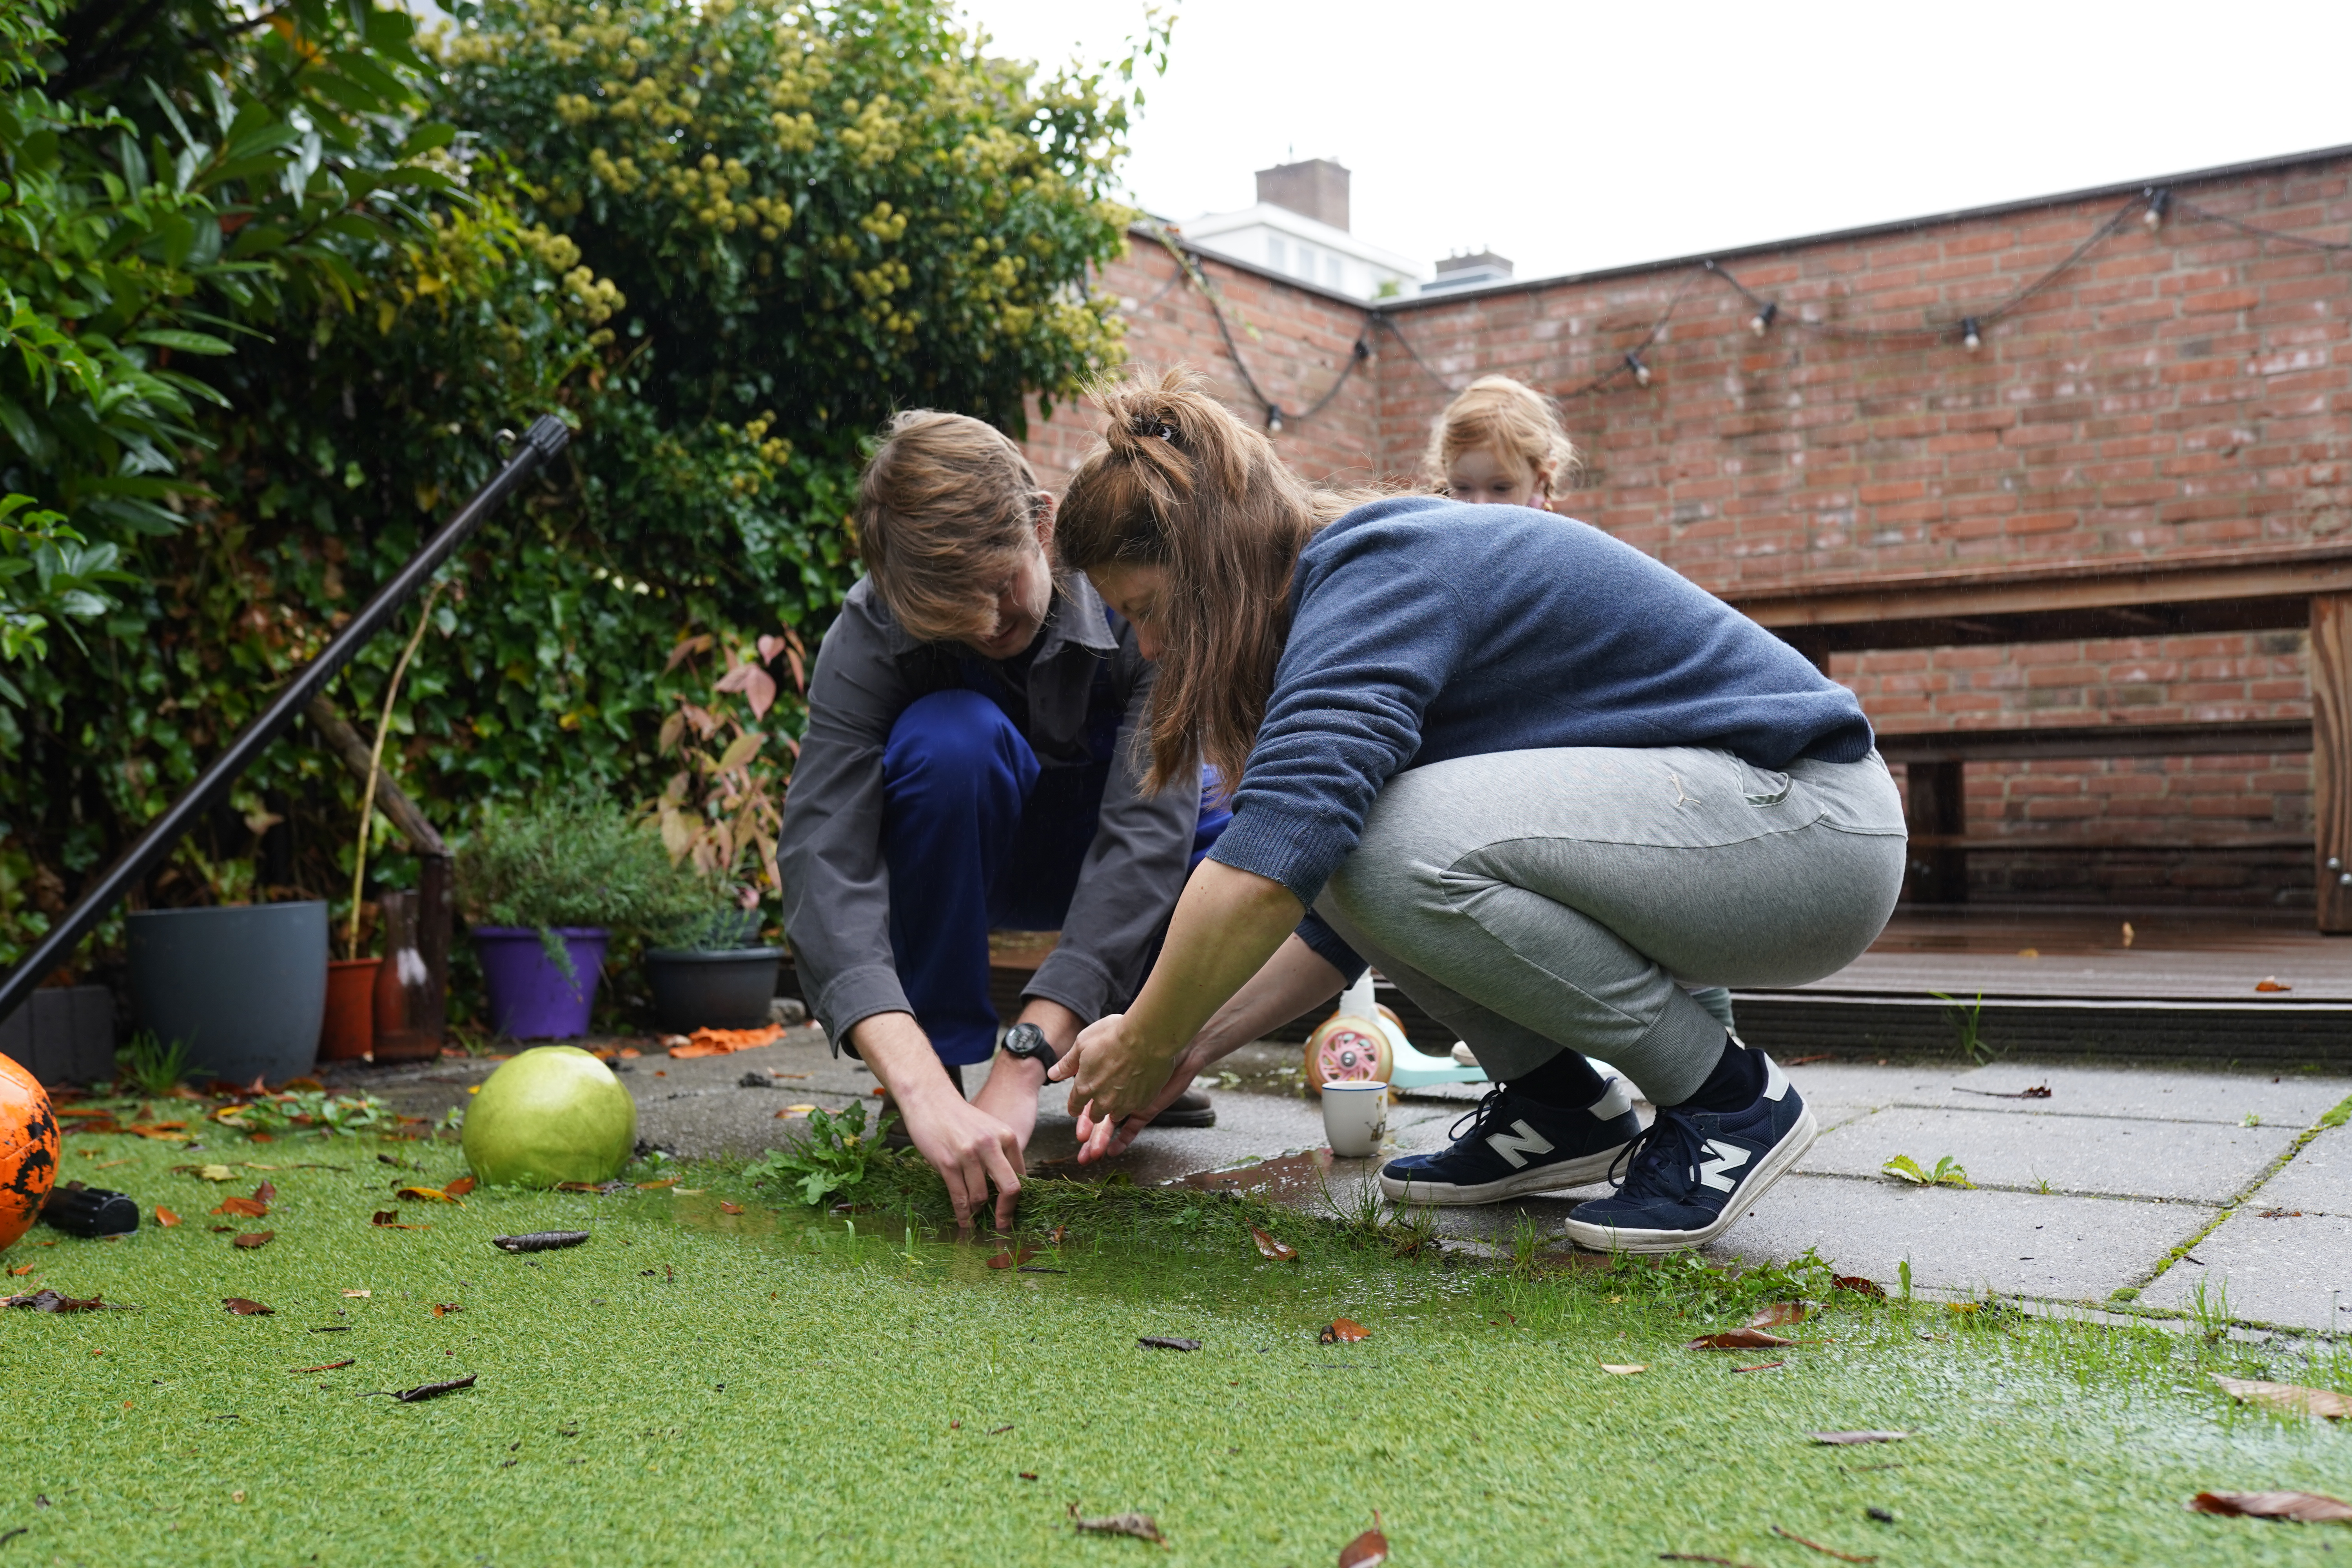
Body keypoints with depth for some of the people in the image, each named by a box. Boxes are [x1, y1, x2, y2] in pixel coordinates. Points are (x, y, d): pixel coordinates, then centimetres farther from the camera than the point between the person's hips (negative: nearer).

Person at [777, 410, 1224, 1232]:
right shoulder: (867, 638, -27)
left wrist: (1025, 1063, -45)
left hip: (1104, 849, 1)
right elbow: (820, 856, -37)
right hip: (974, 854, 0)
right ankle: (940, 1064, -18)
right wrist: (921, 1086, -53)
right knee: (949, 736, -36)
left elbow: (1149, 827, -36)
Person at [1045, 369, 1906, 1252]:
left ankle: (1728, 1101, -10)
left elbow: (1265, 866, -33)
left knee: (1396, 841, -28)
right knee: (1341, 833, 3)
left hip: (1810, 827, -9)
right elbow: (1337, 908, 14)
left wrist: (1145, 1049, -19)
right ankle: (1555, 1104, 9)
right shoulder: (1356, 593, 10)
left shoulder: (1380, 572, -20)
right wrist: (1198, 1040, 5)